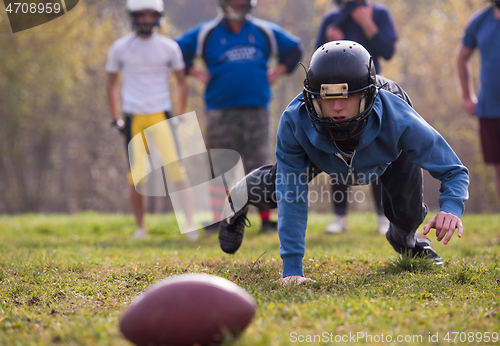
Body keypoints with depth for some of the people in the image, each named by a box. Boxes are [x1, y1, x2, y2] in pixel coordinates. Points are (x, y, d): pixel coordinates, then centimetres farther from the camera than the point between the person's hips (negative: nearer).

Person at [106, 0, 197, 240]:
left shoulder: (168, 47, 3)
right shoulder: (120, 48, 3)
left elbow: (182, 83, 13)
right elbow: (111, 84, 13)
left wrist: (180, 118, 4)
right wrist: (115, 118, 6)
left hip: (161, 115, 0)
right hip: (133, 117, 0)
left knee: (175, 169, -12)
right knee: (136, 177, -1)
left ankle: (189, 221, -4)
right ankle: (140, 227, 11)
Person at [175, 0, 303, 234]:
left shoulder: (265, 32, 11)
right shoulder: (207, 33, 5)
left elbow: (294, 48, 22)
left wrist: (278, 72, 12)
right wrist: (196, 73, 2)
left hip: (256, 109, 1)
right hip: (220, 111, -1)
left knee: (259, 163, 0)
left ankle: (266, 218, 5)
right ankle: (217, 219, 6)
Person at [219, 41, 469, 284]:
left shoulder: (397, 121, -48)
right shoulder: (294, 122, -45)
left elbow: (454, 171, -38)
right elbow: (291, 198, -36)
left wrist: (451, 208, -61)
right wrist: (292, 268, -39)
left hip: (390, 150, 0)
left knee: (406, 216, -2)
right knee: (280, 189, 5)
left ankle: (405, 239, 41)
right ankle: (237, 200, 46)